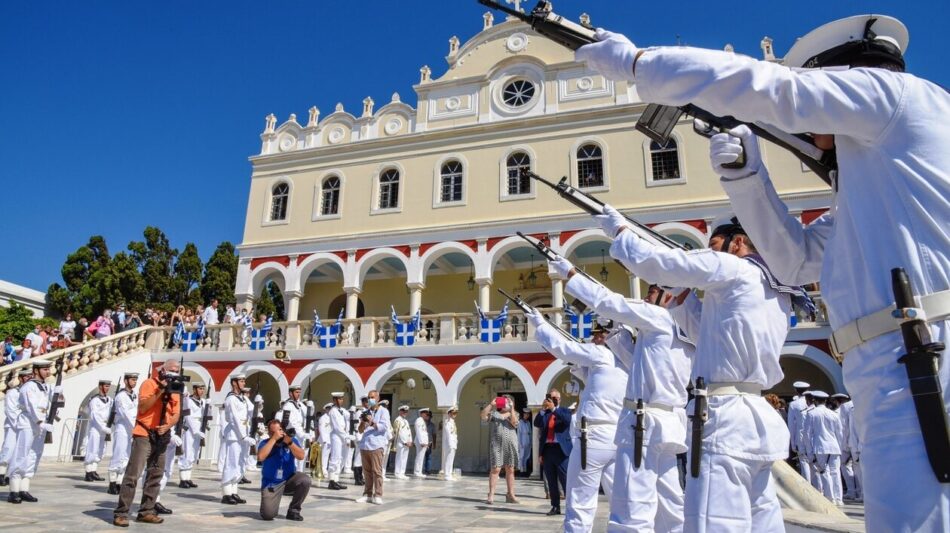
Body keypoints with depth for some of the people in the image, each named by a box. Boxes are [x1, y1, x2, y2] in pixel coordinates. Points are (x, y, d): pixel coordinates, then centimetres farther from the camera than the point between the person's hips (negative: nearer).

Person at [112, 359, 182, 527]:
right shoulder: (149, 384, -6)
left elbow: (176, 415, 9)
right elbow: (142, 407, -17)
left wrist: (168, 426, -11)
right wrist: (160, 391, -22)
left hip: (161, 438, 6)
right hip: (144, 435, -6)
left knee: (155, 475, 8)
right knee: (133, 474, -9)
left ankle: (146, 512, 16)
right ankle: (121, 513, -3)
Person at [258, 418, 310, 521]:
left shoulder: (292, 440, -5)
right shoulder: (265, 443, -9)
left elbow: (301, 456, -18)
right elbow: (260, 457, -30)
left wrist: (289, 442, -28)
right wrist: (274, 439, -28)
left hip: (289, 479, 2)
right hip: (271, 483, -2)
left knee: (305, 480, -28)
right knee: (268, 515, -19)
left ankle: (293, 511, -5)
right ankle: (269, 502, 20)